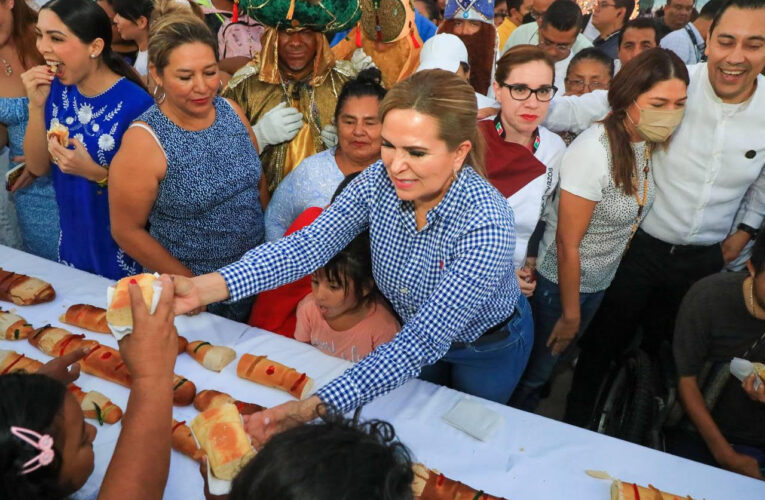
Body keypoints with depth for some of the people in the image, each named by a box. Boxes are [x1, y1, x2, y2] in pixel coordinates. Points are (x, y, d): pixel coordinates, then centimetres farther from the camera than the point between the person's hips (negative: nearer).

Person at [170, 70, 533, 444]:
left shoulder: (487, 224, -41)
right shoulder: (379, 180, -26)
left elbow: (424, 341, -43)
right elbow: (309, 244, -30)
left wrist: (316, 408, -51)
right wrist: (204, 288, -43)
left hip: (490, 346, -3)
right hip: (414, 331, 4)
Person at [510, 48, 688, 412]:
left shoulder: (648, 144, -6)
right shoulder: (594, 150, -29)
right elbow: (567, 244, -23)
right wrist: (570, 314, -12)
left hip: (599, 286, 7)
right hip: (559, 284, -7)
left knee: (550, 363, 26)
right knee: (534, 373, 14)